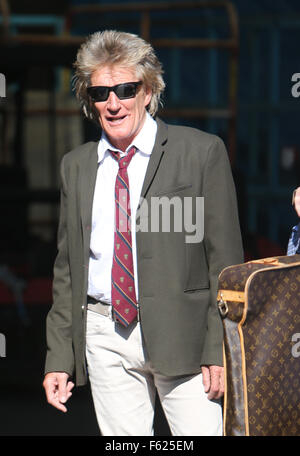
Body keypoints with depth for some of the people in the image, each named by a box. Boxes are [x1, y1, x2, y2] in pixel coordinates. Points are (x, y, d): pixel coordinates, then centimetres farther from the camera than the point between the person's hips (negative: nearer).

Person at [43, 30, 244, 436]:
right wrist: (58, 358, 10)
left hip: (182, 335, -3)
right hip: (104, 339, 4)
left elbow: (226, 260, -3)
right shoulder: (76, 166, 13)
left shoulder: (202, 152, -1)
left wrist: (221, 350, -9)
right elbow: (67, 269, 16)